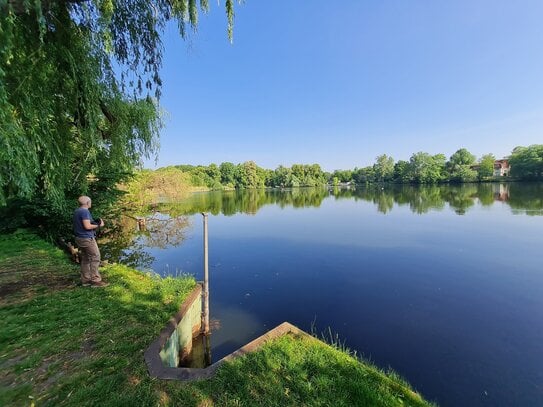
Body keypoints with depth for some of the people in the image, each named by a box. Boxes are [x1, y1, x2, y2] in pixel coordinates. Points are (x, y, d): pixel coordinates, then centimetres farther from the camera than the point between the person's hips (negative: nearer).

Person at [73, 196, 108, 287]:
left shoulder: (76, 211, 12)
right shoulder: (85, 211, -16)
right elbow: (87, 226, -22)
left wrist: (95, 223, 13)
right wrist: (98, 225, -10)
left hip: (79, 238, 10)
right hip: (87, 238, -10)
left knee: (85, 259, 14)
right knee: (95, 258, -4)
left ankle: (85, 280, 21)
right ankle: (95, 280, -2)